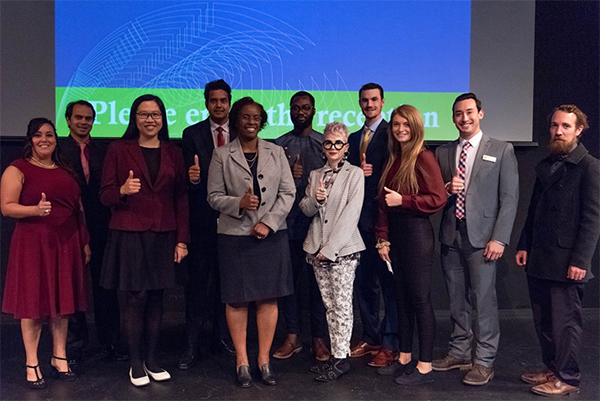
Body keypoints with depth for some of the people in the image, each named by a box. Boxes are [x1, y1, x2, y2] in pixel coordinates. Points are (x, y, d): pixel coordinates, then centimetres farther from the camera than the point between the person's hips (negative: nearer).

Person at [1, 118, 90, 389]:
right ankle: (32, 364, 13)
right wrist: (36, 209, -26)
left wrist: (85, 241, 12)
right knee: (34, 300, 1)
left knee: (62, 299, 10)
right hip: (33, 243, -5)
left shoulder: (66, 171, 14)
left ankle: (59, 357, 22)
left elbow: (78, 209, 15)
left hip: (66, 244, 5)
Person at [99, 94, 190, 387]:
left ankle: (151, 359, 20)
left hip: (163, 236, 3)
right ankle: (135, 363, 14)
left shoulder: (173, 153, 9)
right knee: (135, 297, 0)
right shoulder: (119, 149, 1)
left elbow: (181, 198, 9)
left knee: (156, 299, 7)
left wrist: (182, 240, 3)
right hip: (129, 235, -2)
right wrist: (123, 190, -23)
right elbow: (105, 195, 0)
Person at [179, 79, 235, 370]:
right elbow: (189, 175, -3)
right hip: (203, 218, -2)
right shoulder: (192, 134, 4)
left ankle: (222, 337, 25)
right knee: (198, 279, 1)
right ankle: (192, 344, 8)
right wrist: (193, 178, -25)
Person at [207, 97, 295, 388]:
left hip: (271, 235, 2)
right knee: (237, 299, 4)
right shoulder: (222, 155, 5)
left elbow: (288, 193, 4)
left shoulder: (276, 152, 9)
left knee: (268, 298, 5)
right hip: (234, 235, -1)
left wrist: (269, 222, -8)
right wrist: (239, 203, -17)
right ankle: (241, 361, 17)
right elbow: (214, 196, 2)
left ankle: (264, 360, 17)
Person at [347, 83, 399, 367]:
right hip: (360, 218, 7)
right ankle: (370, 337, 25)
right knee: (364, 281, 13)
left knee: (388, 281, -2)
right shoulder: (354, 138, 18)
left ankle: (390, 344, 7)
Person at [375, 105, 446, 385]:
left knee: (420, 299, -1)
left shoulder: (423, 157, -8)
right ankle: (404, 358, 25)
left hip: (417, 233, -7)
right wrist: (382, 239, 6)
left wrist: (402, 200, -14)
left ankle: (425, 367, 9)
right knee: (401, 297, 13)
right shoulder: (393, 159, 13)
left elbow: (438, 199, -13)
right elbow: (384, 202, 11)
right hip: (395, 234, 7)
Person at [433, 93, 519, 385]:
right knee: (457, 300, 12)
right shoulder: (442, 152, 12)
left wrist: (499, 239, -11)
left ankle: (484, 362, 10)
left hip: (481, 237, -4)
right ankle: (459, 353, 26)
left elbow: (509, 198, -4)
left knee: (483, 300, -3)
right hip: (451, 237, 4)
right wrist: (447, 190, -7)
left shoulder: (502, 150, 1)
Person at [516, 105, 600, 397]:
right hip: (538, 259, 7)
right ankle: (552, 369, 28)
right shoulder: (545, 165, 15)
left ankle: (567, 379, 16)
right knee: (542, 319, 14)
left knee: (565, 320, 2)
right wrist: (524, 245, 11)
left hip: (566, 261, -7)